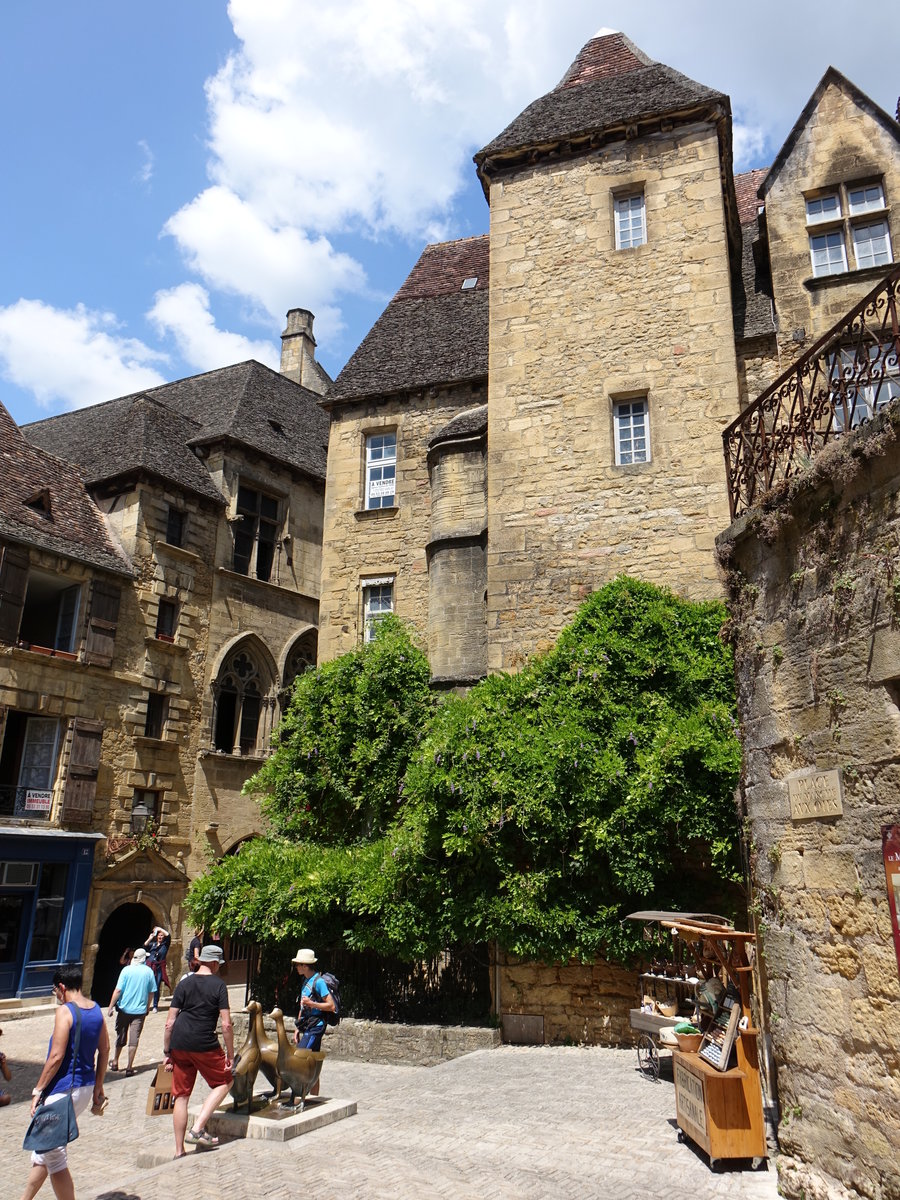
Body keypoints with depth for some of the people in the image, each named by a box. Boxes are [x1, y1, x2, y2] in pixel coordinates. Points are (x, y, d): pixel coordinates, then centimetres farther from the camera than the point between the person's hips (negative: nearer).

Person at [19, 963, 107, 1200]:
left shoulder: (65, 1011, -16)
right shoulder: (96, 1010, 6)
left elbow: (56, 1056, -19)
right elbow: (104, 1050, 11)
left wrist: (38, 1090, -9)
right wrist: (98, 1088, 18)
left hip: (63, 1091, -8)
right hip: (86, 1088, 9)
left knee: (55, 1157, 4)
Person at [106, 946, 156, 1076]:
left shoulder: (126, 970, -8)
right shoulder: (149, 971, -3)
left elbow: (118, 990, -13)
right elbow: (152, 992, 4)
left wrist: (111, 1006, -5)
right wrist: (147, 1007, 18)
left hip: (124, 1008, 0)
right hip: (140, 1009, 0)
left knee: (120, 1036, 16)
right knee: (134, 1038, 4)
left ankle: (115, 1062, 29)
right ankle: (129, 1067, 4)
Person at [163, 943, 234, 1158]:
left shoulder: (183, 983, 8)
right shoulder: (218, 985, -3)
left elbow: (170, 1023, 6)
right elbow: (226, 1025, -7)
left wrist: (166, 1052, 14)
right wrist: (230, 1055, 0)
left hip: (179, 1044, 4)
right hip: (204, 1045, -4)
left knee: (181, 1095, 15)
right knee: (223, 1082, 16)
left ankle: (179, 1152, 20)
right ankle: (197, 1129, 3)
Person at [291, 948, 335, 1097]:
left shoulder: (318, 981, -14)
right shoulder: (306, 981, 14)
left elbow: (331, 1006, -16)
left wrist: (311, 1003, -23)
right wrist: (298, 1029, 18)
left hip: (315, 1027, -9)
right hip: (307, 1028, 9)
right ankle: (314, 1098, 16)